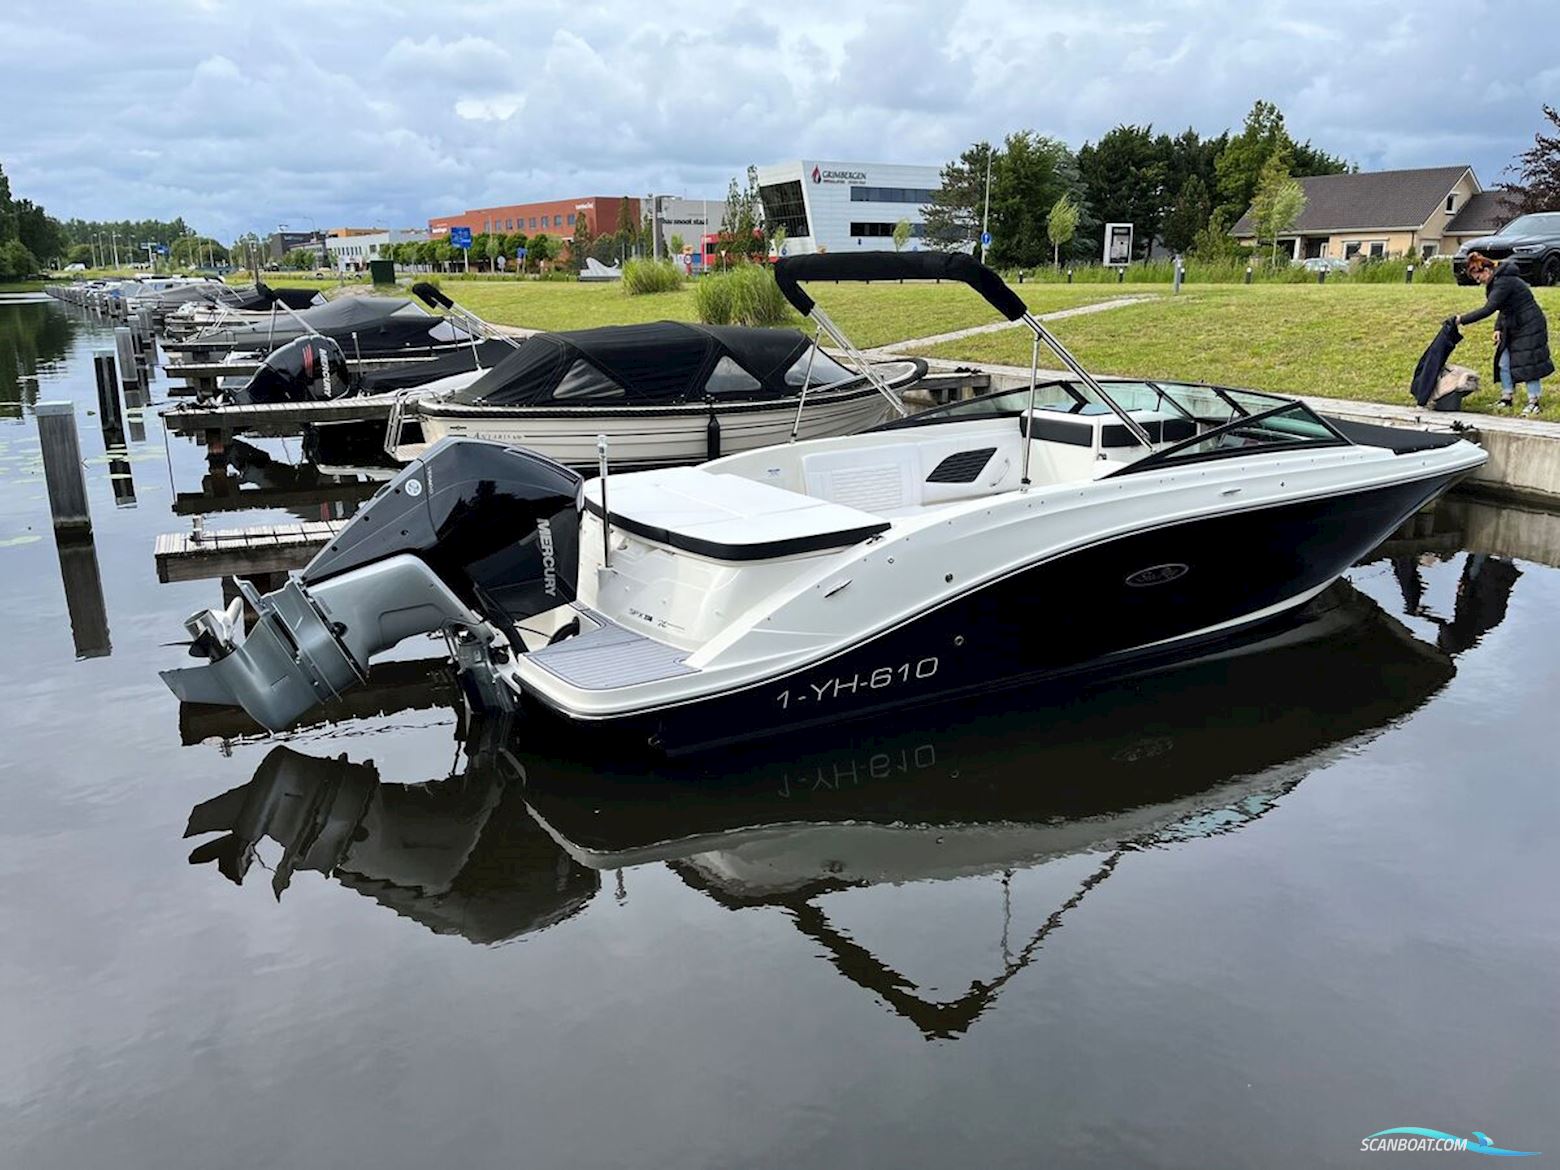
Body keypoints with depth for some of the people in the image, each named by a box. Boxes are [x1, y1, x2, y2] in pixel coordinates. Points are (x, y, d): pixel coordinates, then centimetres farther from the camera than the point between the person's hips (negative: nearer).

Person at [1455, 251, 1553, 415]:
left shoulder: (1504, 283, -23)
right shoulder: (1497, 281, 8)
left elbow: (1488, 309, -31)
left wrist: (1461, 320, -30)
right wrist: (1498, 329, 3)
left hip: (1529, 326, -10)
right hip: (1512, 328, 10)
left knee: (1528, 363, -5)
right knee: (1504, 363, 8)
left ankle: (1533, 402, 2)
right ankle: (1507, 398, 16)